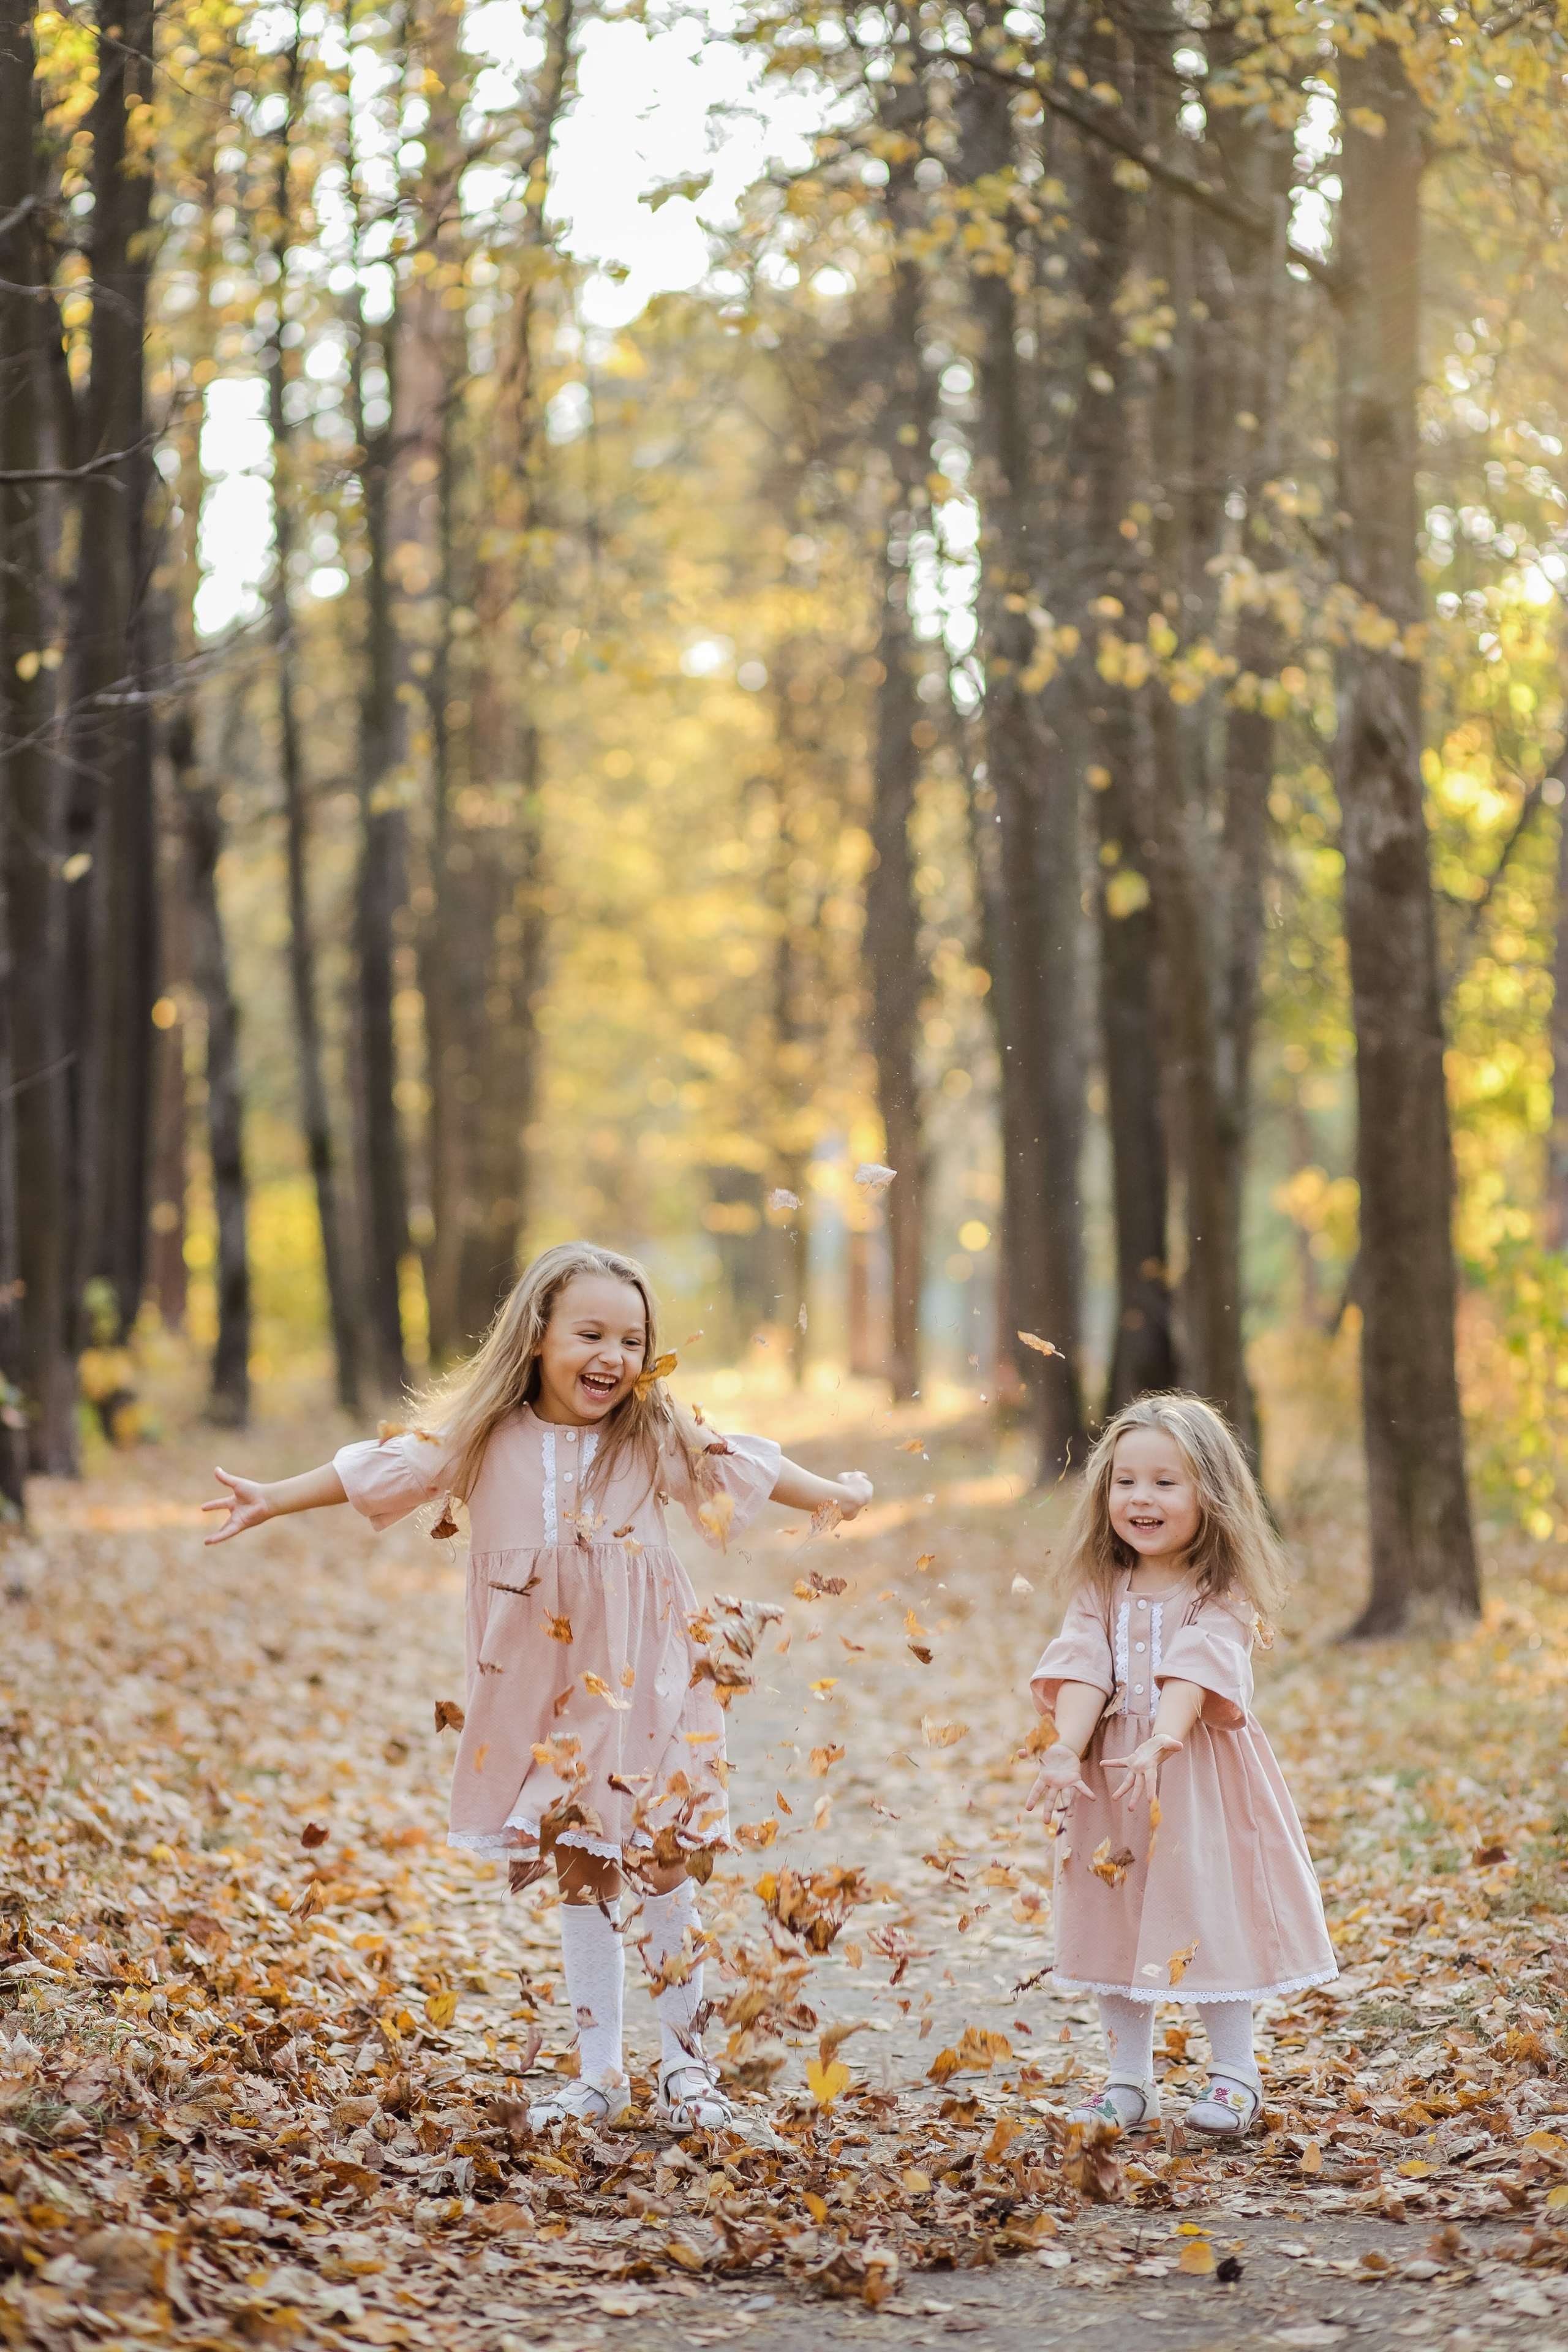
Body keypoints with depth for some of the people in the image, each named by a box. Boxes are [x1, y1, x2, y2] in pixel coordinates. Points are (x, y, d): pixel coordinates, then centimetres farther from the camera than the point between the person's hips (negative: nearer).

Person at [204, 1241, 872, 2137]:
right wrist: (273, 1500, 4)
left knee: (666, 1874, 1)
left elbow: (746, 1468, 5)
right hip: (549, 1703, 1)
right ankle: (599, 2074, 18)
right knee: (581, 1879, 9)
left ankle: (686, 2062, 14)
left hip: (646, 1691, -1)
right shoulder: (486, 1439, -3)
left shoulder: (659, 1438, -4)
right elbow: (380, 1471, 2)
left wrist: (837, 1496, 6)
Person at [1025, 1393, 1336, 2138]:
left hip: (1198, 1778, -4)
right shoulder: (1099, 1592, 5)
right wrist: (1065, 1749, -24)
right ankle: (1130, 2082, 19)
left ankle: (1235, 2075, 14)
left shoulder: (1221, 1596, -6)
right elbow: (1083, 1675, -8)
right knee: (1115, 1923, 8)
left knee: (1207, 1917, -3)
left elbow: (1193, 1675, -21)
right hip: (1109, 1772, 4)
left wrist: (1159, 1741, -37)